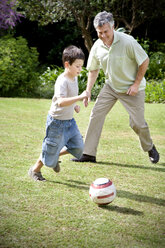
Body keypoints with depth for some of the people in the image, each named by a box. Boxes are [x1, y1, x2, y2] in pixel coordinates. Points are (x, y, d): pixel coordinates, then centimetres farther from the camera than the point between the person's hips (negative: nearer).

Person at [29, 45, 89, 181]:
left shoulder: (74, 78, 5)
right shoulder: (62, 81, -25)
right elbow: (61, 102, -40)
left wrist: (75, 105, 8)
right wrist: (80, 97, -45)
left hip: (69, 121, 8)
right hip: (57, 121, -8)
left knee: (78, 147, 7)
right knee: (51, 150, 5)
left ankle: (56, 156, 28)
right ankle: (35, 170, 28)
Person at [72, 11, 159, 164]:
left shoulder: (127, 41, -23)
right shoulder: (97, 47, -8)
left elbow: (144, 61, -13)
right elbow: (93, 69, 7)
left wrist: (136, 84, -14)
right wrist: (88, 91, 0)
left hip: (132, 89, -4)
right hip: (111, 87, 5)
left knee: (138, 123, -4)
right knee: (96, 114, -6)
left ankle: (150, 148, 27)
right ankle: (89, 154, 2)